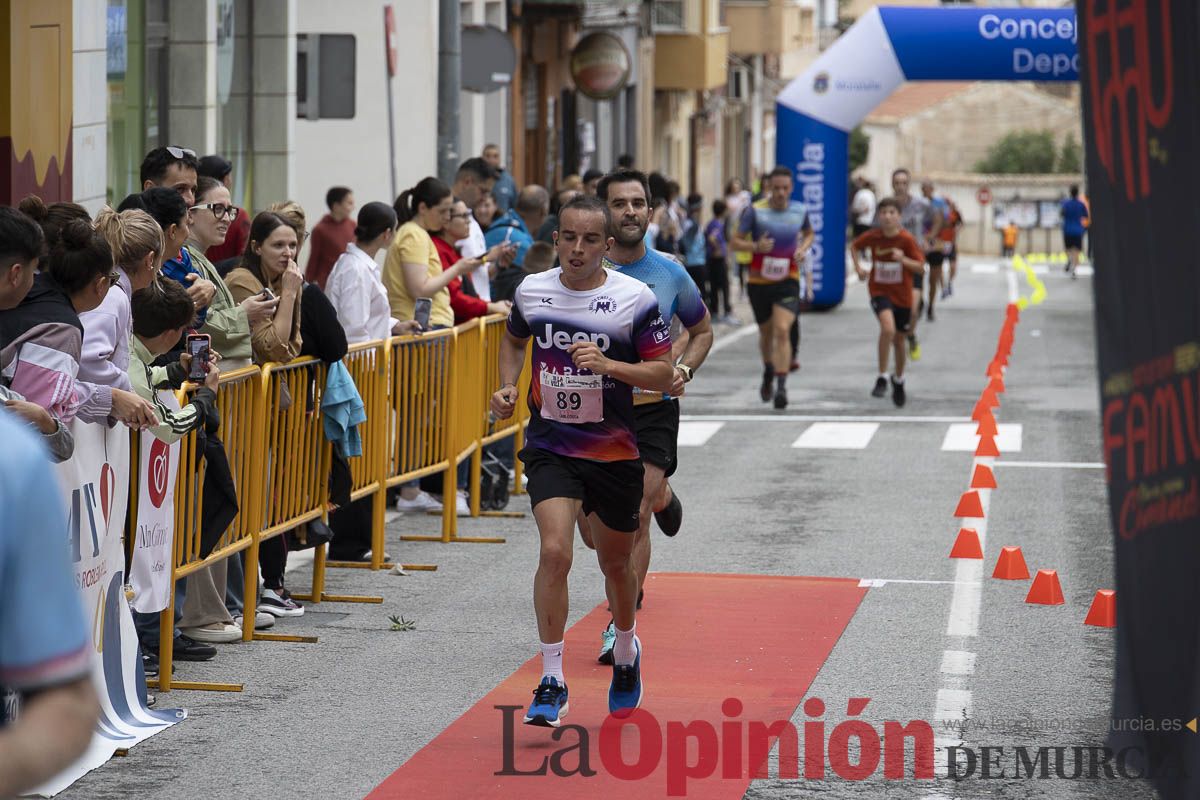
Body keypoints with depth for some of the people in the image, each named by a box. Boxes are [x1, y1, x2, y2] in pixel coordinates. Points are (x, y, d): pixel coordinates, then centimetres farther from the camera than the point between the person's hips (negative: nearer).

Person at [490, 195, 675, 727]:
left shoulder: (635, 299, -10)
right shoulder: (531, 291, -1)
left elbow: (663, 374, -9)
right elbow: (514, 340, 20)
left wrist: (607, 364, -24)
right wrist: (508, 387, 2)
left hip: (615, 453, 0)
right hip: (550, 447, 0)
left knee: (615, 562, 16)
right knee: (555, 552, -20)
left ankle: (626, 650, 46)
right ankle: (552, 682, -15)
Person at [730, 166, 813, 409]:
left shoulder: (799, 210, -1)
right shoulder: (755, 211, -9)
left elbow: (808, 234, 19)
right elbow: (736, 242, -7)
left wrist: (802, 249, -2)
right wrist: (756, 247, -27)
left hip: (788, 281, 0)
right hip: (759, 281, 0)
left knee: (782, 330, -18)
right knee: (766, 333, 16)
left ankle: (782, 386, -21)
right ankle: (768, 373, 45)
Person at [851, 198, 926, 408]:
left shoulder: (907, 239, -13)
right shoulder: (872, 236, -8)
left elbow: (920, 266, -11)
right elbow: (854, 246, 12)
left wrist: (903, 259, -28)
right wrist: (858, 267, 0)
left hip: (902, 295, 1)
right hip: (879, 291, -1)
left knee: (898, 340, 13)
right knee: (888, 328, -28)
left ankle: (898, 380, 39)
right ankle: (882, 377, -18)